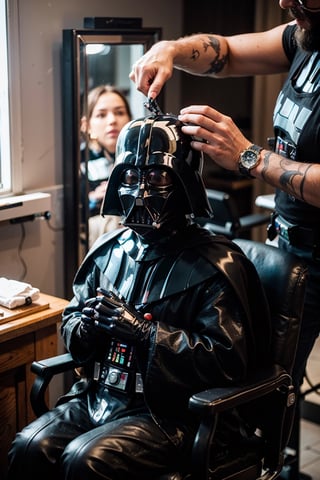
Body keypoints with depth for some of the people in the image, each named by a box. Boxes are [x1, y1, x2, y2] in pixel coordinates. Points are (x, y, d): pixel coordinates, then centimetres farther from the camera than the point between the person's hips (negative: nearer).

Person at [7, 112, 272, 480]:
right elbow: (70, 324, 18)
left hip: (171, 414, -5)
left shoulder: (214, 264, -10)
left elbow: (228, 361, -19)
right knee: (31, 446, -18)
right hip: (99, 397, 6)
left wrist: (143, 330, -22)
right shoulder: (110, 249, 9)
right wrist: (89, 325, -8)